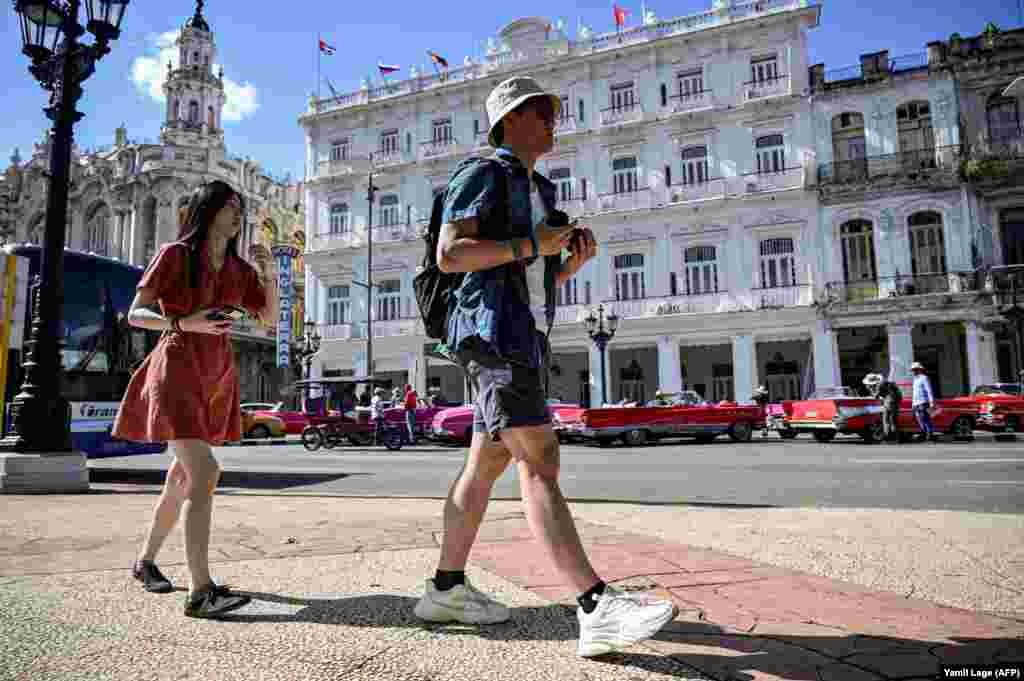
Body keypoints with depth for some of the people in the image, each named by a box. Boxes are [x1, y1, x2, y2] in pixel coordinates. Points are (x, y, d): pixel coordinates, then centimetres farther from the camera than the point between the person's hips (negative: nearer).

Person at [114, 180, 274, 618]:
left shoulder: (238, 269, 12)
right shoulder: (175, 255, -3)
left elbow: (270, 317, 11)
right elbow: (135, 314, -6)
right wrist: (184, 324, -24)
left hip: (216, 376, 7)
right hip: (177, 370, -7)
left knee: (185, 476, 15)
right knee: (204, 473, -20)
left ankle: (146, 561, 35)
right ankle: (200, 591, -20)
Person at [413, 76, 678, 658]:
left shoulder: (539, 190, 27)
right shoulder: (484, 173, 0)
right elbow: (449, 253, -13)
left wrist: (577, 254, 6)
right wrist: (532, 244, -15)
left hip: (524, 337, 10)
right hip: (493, 327, -9)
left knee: (487, 462, 9)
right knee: (539, 462, -18)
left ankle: (447, 589, 19)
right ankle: (598, 608, -20)